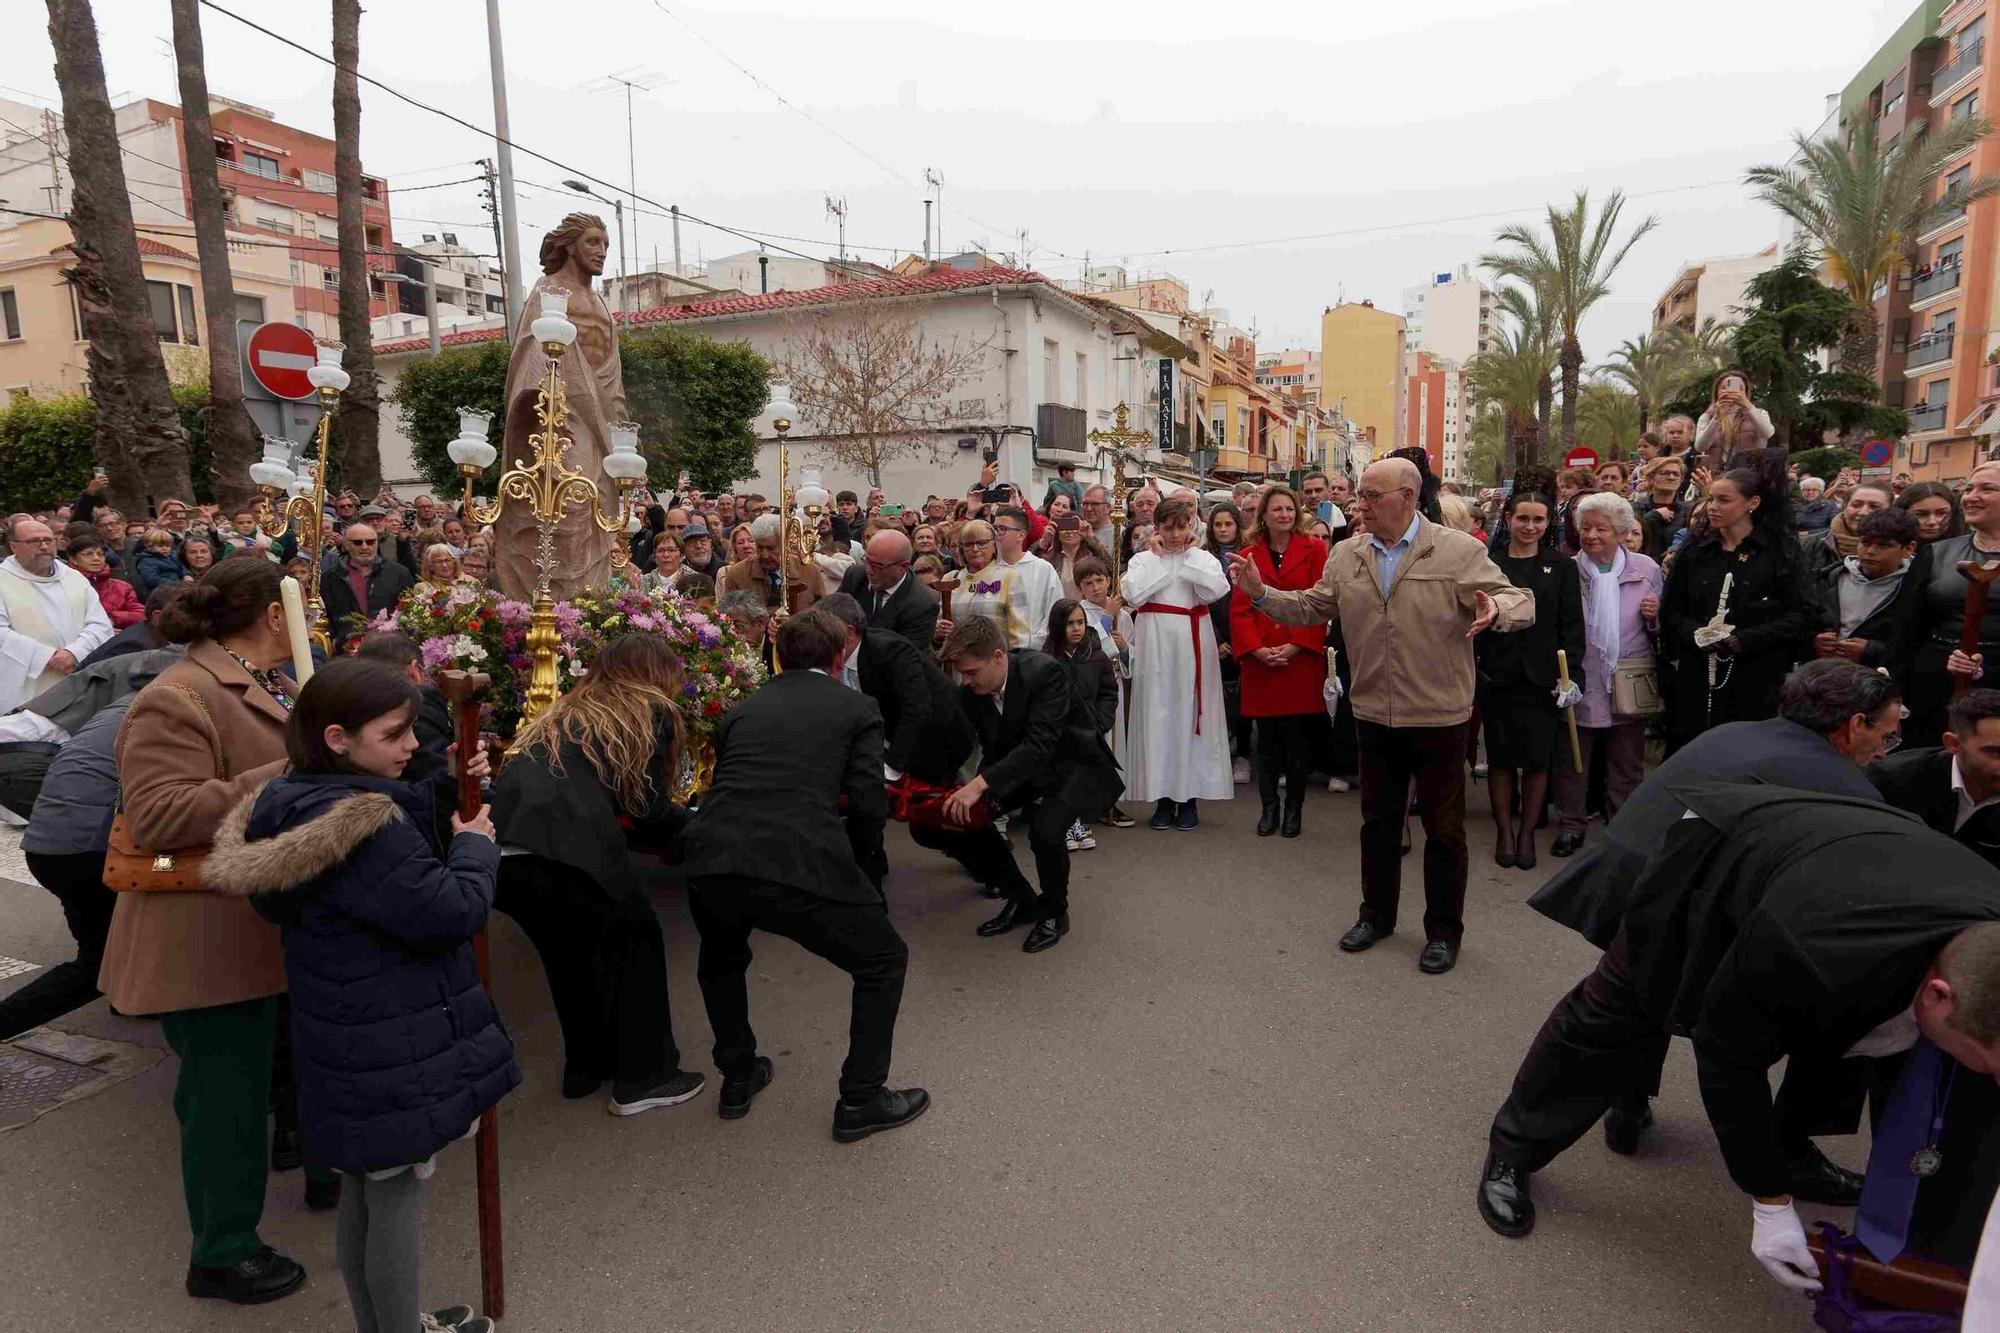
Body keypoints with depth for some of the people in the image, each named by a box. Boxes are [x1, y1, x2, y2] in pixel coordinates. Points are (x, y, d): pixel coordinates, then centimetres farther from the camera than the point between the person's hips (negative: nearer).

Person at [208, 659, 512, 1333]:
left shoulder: (303, 800, 2)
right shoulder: (358, 825, -29)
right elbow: (451, 914, -28)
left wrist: (451, 786, 7)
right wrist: (475, 845, -12)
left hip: (353, 1045, 10)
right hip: (394, 1057, -10)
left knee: (361, 1195, 25)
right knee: (397, 1202, 8)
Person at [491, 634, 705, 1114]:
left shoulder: (563, 712, 29)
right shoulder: (650, 711, 11)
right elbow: (650, 809, 6)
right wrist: (699, 829, 23)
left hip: (503, 844, 7)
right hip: (568, 847, -7)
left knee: (570, 950, 27)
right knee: (633, 941, 15)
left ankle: (586, 1066, 39)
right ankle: (643, 1078, 22)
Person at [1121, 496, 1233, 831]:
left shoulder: (1202, 558, 9)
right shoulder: (1142, 559, 7)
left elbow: (1217, 590, -10)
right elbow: (1132, 595, -10)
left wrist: (1189, 557, -3)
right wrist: (1158, 558, -3)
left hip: (1193, 645, 0)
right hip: (1156, 644, 0)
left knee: (1190, 711, 1)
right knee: (1158, 713, 0)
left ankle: (1189, 797, 10)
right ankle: (1163, 797, 9)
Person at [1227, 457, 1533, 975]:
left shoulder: (1459, 550, -10)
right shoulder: (1346, 555, 4)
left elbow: (1519, 600, -12)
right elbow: (1312, 607, 10)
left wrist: (1497, 611, -34)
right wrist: (1261, 593, -3)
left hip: (1438, 714, -4)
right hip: (1373, 713, 4)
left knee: (1443, 826, 8)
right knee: (1378, 819, 17)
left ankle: (1444, 930, 24)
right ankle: (1377, 914, 34)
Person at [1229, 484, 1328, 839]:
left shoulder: (1314, 549, 4)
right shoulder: (1249, 555, 9)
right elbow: (1239, 609, 3)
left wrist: (1295, 646, -12)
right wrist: (1257, 649, -10)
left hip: (1301, 659, -2)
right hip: (1260, 661, 2)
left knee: (1297, 737, 2)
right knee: (1267, 738, 6)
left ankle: (1294, 808, 15)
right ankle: (1269, 807, 17)